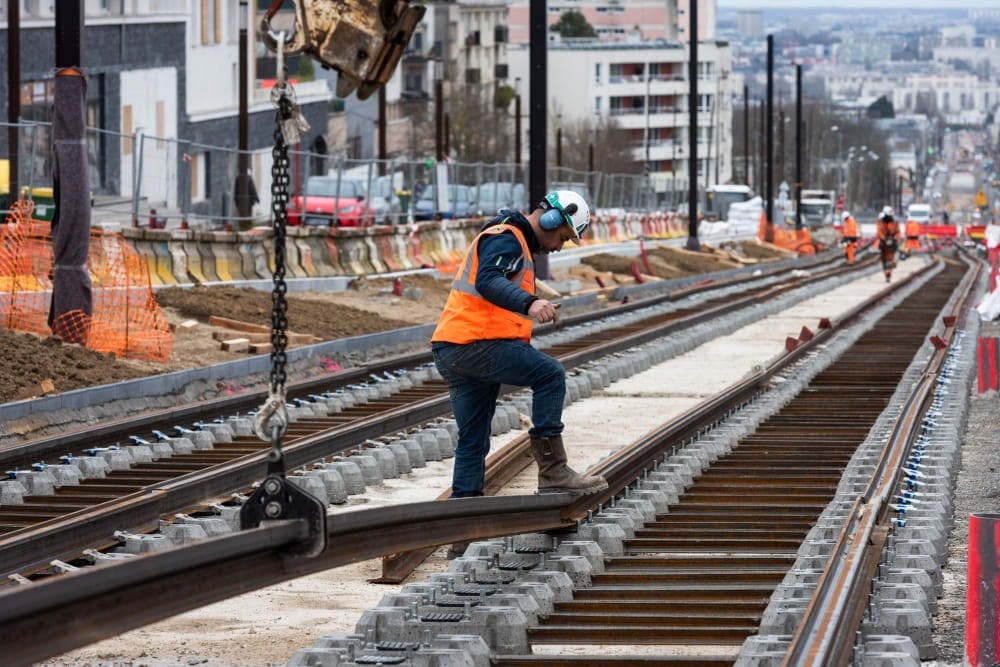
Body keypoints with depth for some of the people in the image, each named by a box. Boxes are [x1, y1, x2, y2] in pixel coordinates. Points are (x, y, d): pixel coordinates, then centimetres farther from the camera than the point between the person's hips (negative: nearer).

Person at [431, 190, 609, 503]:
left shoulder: (517, 243, 28)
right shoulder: (505, 238, -7)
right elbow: (487, 281, -27)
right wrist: (529, 303, -42)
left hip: (452, 352, 11)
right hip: (475, 343, -11)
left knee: (473, 440, 12)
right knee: (550, 374, -15)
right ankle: (553, 471, -18)